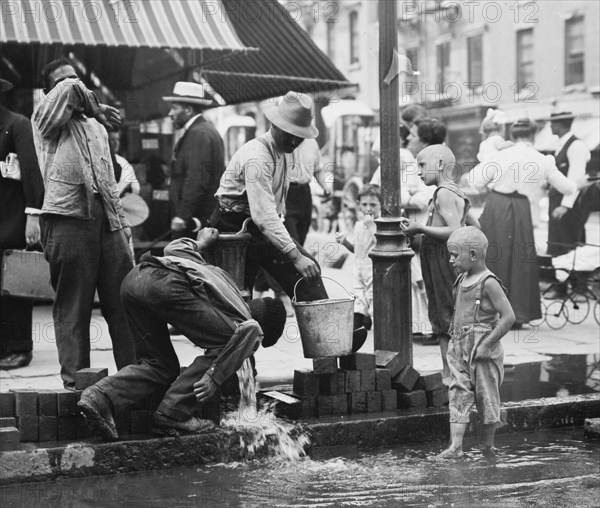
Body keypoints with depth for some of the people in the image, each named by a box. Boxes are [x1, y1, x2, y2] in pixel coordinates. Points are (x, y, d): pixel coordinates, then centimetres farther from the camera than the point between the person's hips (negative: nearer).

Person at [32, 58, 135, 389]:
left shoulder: (97, 127, 23)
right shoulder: (45, 117, 4)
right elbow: (71, 90, -10)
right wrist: (97, 109, 3)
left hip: (106, 219, 5)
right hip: (68, 218, -5)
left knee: (125, 301, 3)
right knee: (72, 306, -2)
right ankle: (76, 380, 4)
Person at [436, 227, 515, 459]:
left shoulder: (488, 283, -15)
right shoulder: (462, 280, 9)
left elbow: (508, 317, -20)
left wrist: (486, 344, -19)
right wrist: (455, 338, 14)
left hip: (482, 352, -7)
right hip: (459, 348, 7)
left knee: (486, 396, 6)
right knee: (458, 394, 0)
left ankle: (487, 446, 21)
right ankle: (455, 446, -2)